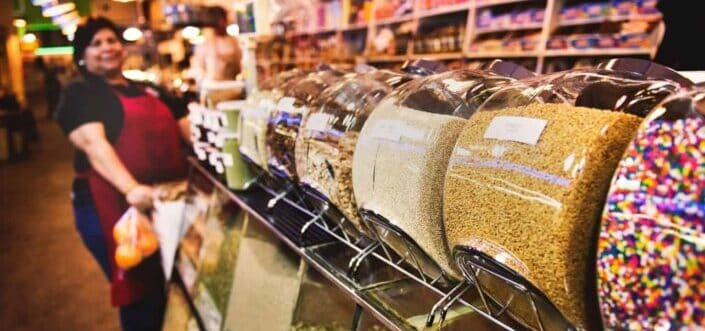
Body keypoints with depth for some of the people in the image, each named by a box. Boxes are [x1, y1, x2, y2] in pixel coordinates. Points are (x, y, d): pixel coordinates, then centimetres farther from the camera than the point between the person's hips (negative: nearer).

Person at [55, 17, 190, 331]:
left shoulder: (149, 90, 18)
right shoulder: (79, 94, -1)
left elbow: (187, 127, 16)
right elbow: (94, 144, -17)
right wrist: (131, 188, -33)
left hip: (169, 202, 6)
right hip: (114, 206, -6)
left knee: (170, 284, 18)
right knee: (138, 290, 5)